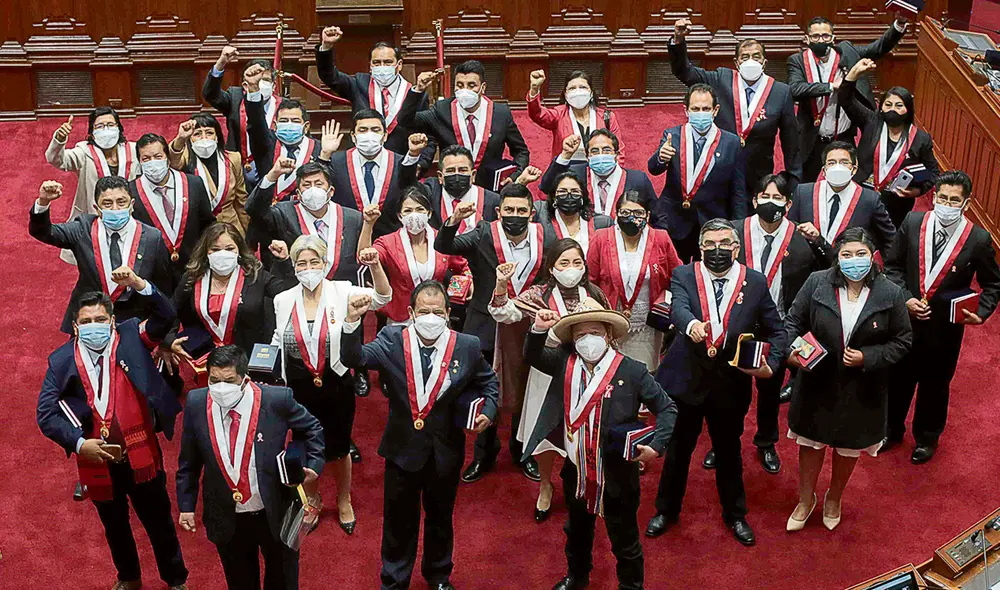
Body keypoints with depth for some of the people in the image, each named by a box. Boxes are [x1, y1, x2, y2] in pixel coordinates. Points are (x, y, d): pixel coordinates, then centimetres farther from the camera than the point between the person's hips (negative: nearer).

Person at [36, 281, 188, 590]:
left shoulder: (130, 337, -7)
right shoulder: (61, 360, -6)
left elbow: (165, 315, -19)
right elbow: (46, 414, -6)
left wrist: (137, 284, -31)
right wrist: (78, 443, -19)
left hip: (141, 456, -2)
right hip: (96, 460, 2)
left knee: (159, 522, 14)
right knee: (115, 526, 24)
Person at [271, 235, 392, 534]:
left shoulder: (341, 292, -11)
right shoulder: (283, 300, -4)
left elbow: (382, 298, -22)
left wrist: (376, 266, -37)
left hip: (336, 385, -2)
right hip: (299, 388, 2)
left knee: (339, 447, 15)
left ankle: (344, 501, 41)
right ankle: (312, 499, 45)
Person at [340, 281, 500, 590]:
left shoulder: (467, 346, -9)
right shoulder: (392, 340, -12)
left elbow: (488, 381, 7)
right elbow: (354, 359, -25)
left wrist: (488, 411, -10)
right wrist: (352, 321, -39)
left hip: (445, 451, 1)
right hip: (403, 448, -1)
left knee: (441, 518, 22)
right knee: (399, 521, 15)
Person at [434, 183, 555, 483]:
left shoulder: (546, 239, -6)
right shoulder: (483, 236, -11)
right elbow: (443, 246, -22)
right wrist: (453, 221, -38)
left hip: (528, 328, 1)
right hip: (487, 327, -1)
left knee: (524, 392, 16)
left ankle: (522, 452, 38)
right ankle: (484, 455, 33)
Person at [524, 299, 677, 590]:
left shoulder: (632, 371, -16)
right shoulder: (565, 363, -5)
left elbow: (667, 409, -9)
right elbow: (533, 356, 5)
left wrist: (656, 445, -21)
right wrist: (539, 329, -15)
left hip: (617, 474, -4)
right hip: (576, 471, 4)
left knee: (624, 539, 14)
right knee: (577, 531, 28)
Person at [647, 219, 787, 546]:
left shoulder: (756, 282, -2)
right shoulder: (684, 276, -6)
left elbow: (775, 329, 4)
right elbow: (678, 308, -26)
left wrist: (771, 365, -13)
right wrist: (691, 324, -49)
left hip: (731, 383, 1)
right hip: (686, 379, -1)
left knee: (729, 452, 18)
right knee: (677, 449, 15)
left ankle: (735, 514, 41)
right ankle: (667, 510, 37)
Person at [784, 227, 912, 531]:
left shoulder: (890, 294, -14)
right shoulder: (817, 283, -13)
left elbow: (903, 341, -6)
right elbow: (793, 321, -3)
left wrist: (868, 357, -19)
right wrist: (792, 349, -23)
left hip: (861, 390, 0)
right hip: (817, 383, 0)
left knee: (849, 448, 21)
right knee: (811, 442, 17)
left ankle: (834, 498, 49)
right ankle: (806, 499, 42)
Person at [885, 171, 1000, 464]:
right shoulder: (913, 222, -12)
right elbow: (893, 265, -1)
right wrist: (905, 298, -14)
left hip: (945, 329, -1)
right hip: (906, 320, 1)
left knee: (935, 386, 19)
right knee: (898, 380, 19)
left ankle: (926, 438, 43)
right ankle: (892, 430, 44)